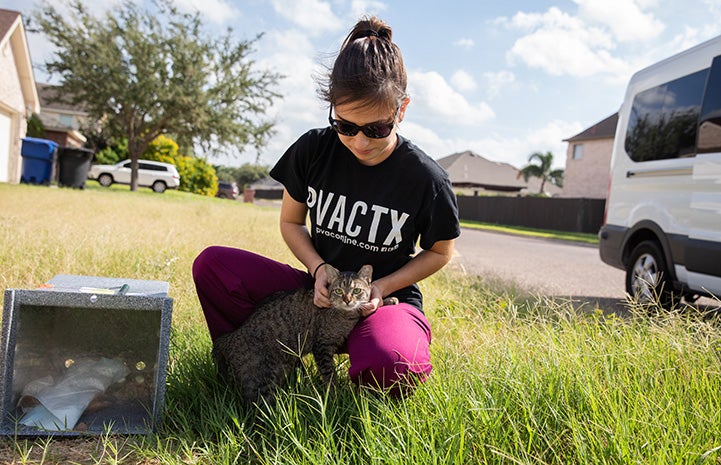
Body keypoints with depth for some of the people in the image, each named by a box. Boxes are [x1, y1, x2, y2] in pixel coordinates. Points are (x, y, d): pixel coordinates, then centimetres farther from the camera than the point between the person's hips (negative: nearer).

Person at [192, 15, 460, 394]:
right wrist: (319, 269, -14)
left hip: (388, 296, -2)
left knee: (391, 366, -40)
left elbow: (439, 252, 1)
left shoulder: (426, 178, -14)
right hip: (321, 288, 3)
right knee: (211, 264, -18)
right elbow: (291, 222, 6)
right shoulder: (312, 150, -7)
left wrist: (382, 287, -14)